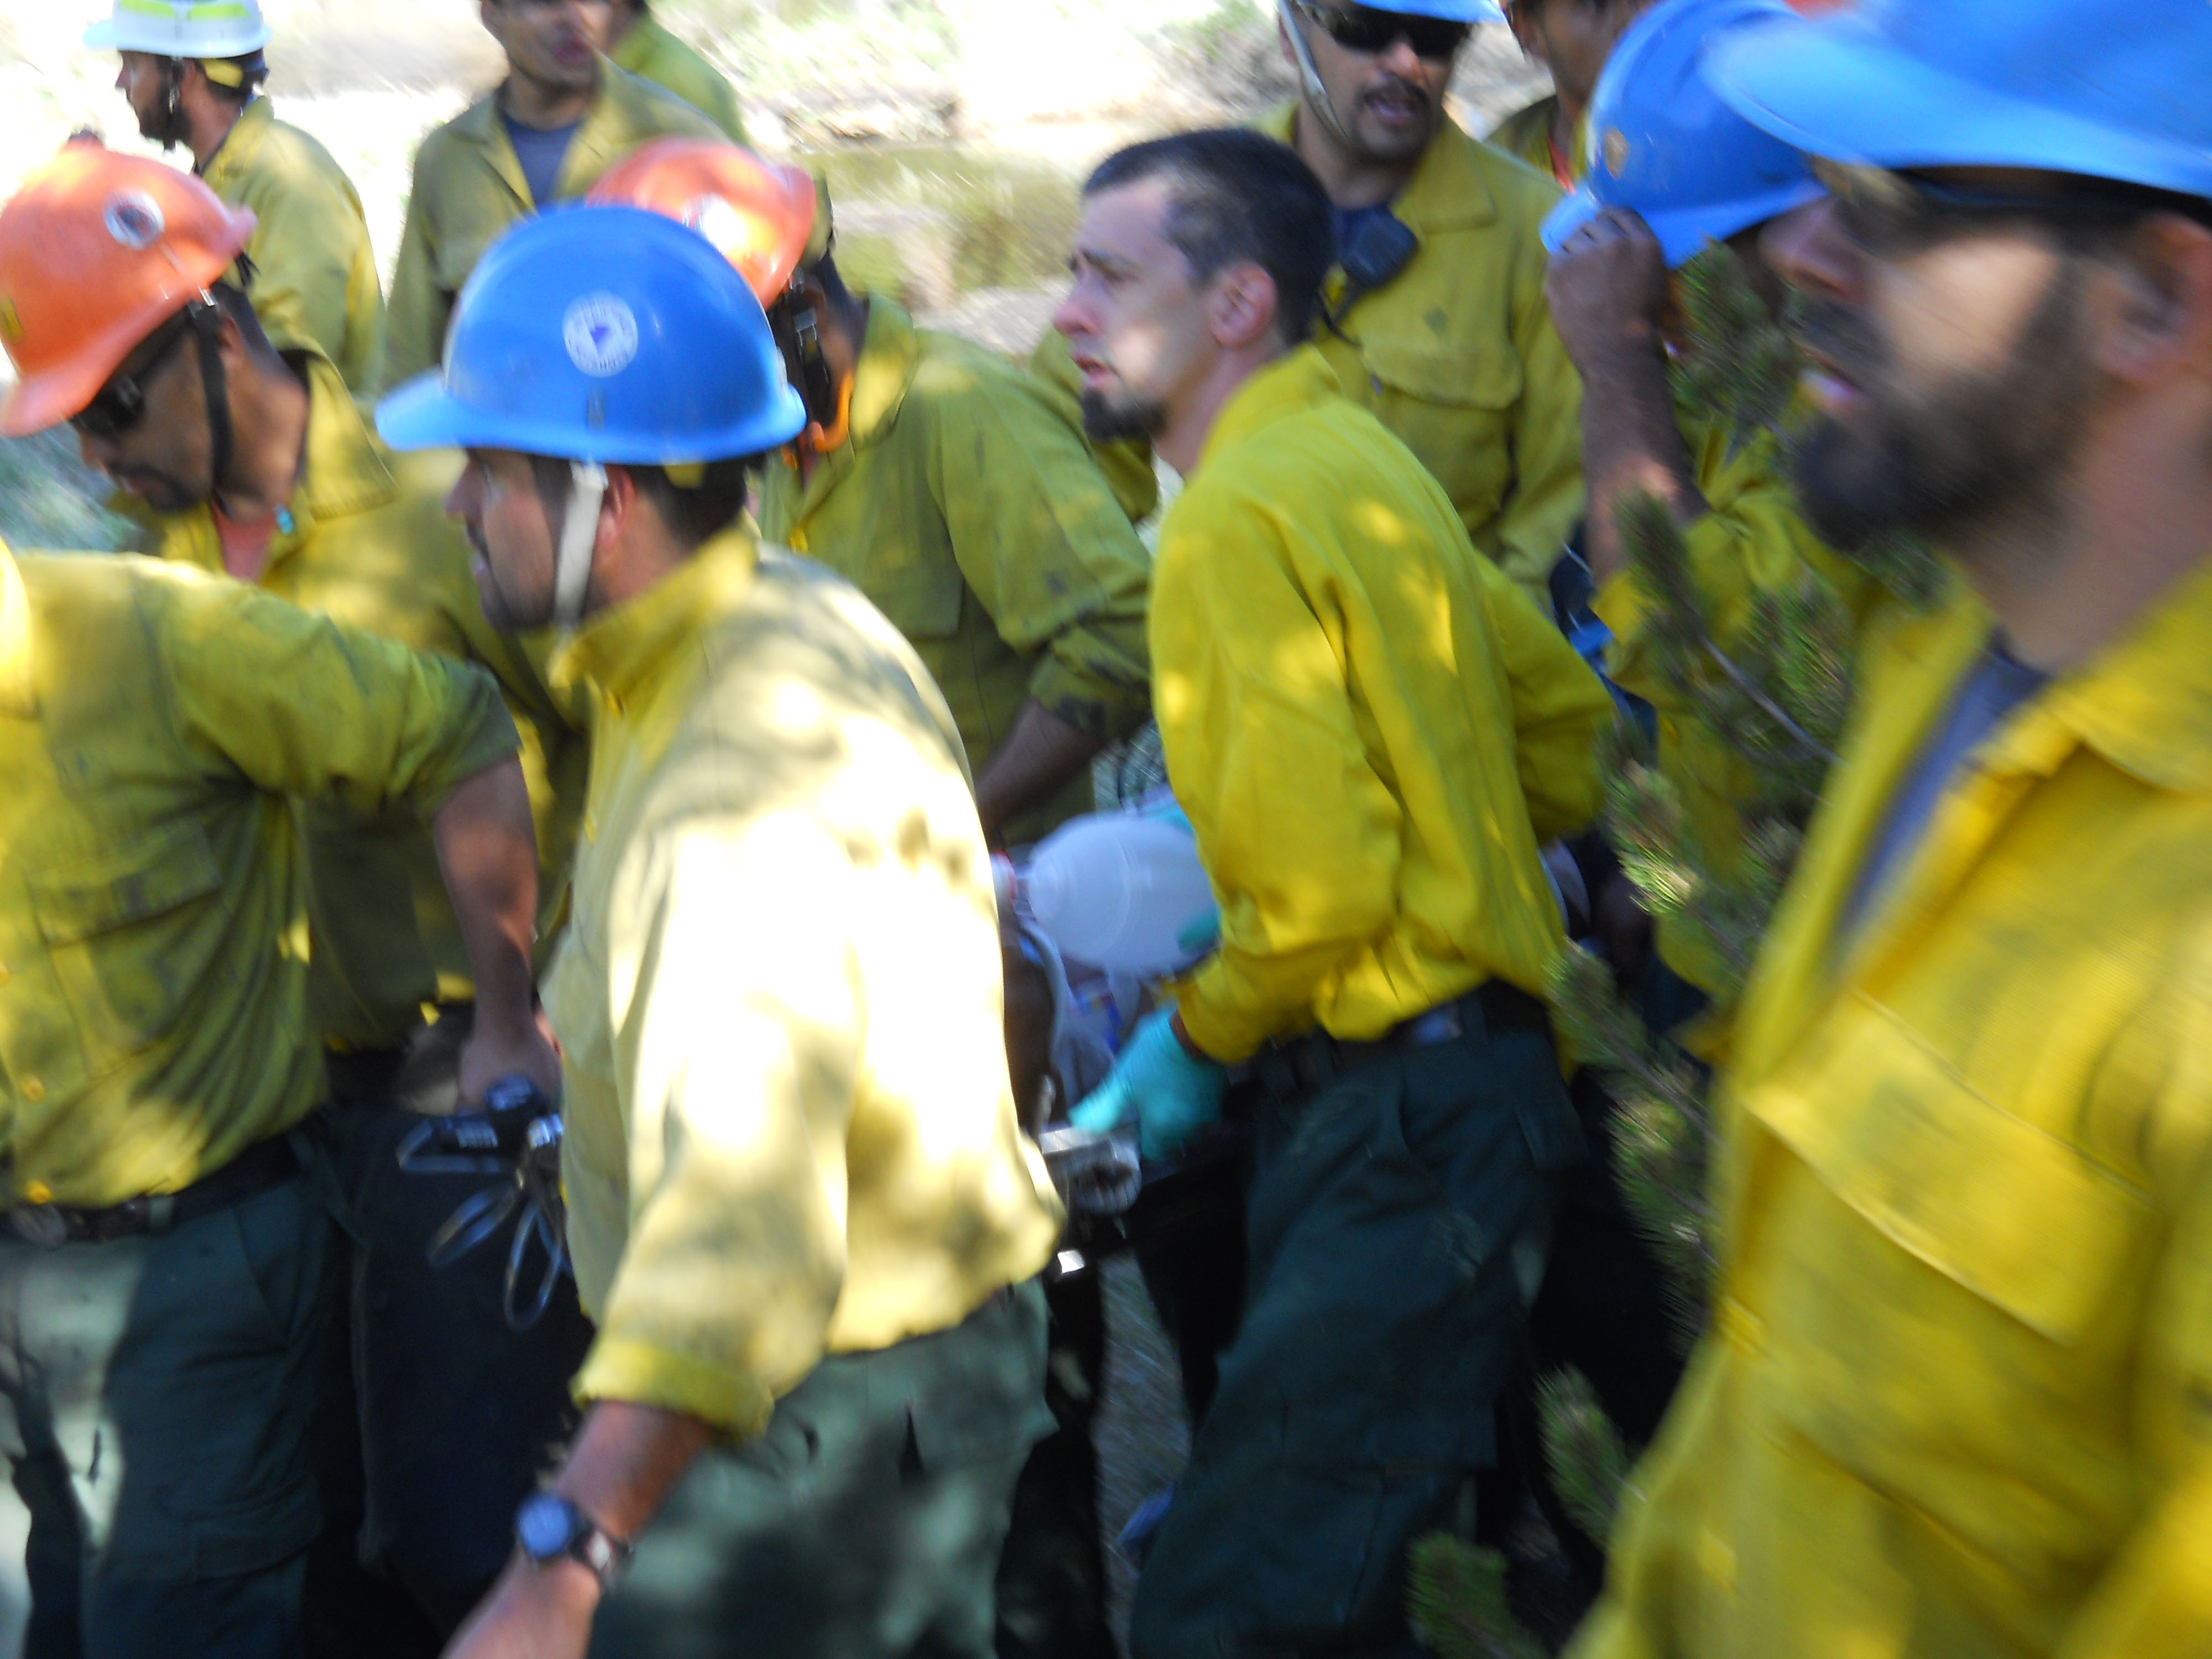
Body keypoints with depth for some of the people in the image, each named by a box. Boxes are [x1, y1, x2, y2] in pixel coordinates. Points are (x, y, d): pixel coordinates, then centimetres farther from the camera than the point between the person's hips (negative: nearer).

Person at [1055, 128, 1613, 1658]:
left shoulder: (1239, 516, -15)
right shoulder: (1356, 456, 14)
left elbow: (1317, 880, -22)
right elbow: (1566, 723, 21)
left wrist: (1196, 1036, -7)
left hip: (1395, 1114, -11)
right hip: (1473, 1063, 11)